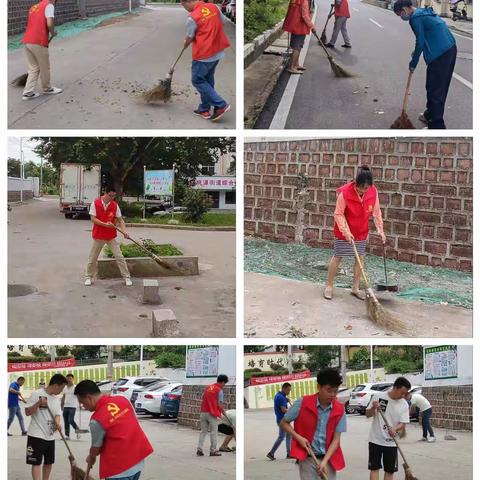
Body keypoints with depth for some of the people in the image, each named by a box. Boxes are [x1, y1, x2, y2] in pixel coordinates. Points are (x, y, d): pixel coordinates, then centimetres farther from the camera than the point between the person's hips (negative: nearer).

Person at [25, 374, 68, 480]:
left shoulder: (56, 399, 10)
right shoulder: (36, 394, -10)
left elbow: (57, 414, 8)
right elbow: (27, 412, -12)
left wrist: (57, 423, -14)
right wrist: (39, 403, -26)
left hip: (50, 436, 7)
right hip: (36, 435, -7)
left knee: (49, 462, 15)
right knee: (36, 462, -6)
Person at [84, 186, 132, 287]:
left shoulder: (115, 205, -3)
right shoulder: (95, 203, -9)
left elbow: (120, 219, 0)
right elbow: (93, 219, -12)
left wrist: (124, 230, -17)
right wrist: (105, 224, -24)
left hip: (112, 236, 1)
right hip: (98, 235, -1)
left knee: (119, 256, -2)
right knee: (92, 257, 9)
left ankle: (127, 277, 4)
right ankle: (89, 277, 26)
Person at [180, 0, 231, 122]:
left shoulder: (192, 17, -17)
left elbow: (189, 38, -4)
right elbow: (223, 23, 13)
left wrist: (185, 45, 18)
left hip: (203, 55, -7)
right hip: (217, 52, 7)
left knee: (197, 80, 5)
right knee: (208, 80, 18)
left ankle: (221, 105, -2)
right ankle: (204, 109, 25)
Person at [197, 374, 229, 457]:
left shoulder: (207, 387, 13)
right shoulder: (219, 390, -6)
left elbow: (203, 399, 15)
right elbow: (220, 404, -9)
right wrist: (223, 412, 7)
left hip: (203, 412, 6)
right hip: (212, 413, -6)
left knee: (203, 431, 10)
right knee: (213, 432, 4)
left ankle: (199, 449, 3)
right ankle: (213, 450, 7)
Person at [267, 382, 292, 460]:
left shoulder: (278, 395, 12)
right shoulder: (281, 397, -19)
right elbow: (283, 410, -24)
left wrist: (286, 400, 7)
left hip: (280, 419, 10)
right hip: (282, 420, -10)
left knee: (289, 435, 14)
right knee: (281, 437, -4)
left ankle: (289, 453, 17)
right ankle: (271, 453, -1)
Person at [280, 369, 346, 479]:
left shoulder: (340, 410, -4)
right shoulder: (303, 403, -10)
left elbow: (336, 439, -4)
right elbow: (283, 423, 0)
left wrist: (324, 461, -16)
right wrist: (299, 438, -14)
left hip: (328, 458, 3)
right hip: (307, 458, -2)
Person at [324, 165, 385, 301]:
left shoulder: (373, 192, -13)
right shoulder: (345, 193, -26)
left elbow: (376, 212, -1)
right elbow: (338, 214, -18)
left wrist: (380, 230, -6)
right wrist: (346, 232, -24)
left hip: (361, 232, 4)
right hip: (344, 233, -4)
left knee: (360, 258, 8)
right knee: (337, 258, 4)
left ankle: (355, 288, 21)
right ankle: (329, 286, 19)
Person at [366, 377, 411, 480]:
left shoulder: (404, 404, -4)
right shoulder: (378, 396, -8)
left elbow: (403, 424, -7)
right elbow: (368, 415, 0)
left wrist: (394, 429, -28)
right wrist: (373, 408, -22)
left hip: (391, 443, 2)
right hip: (375, 440, -2)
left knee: (390, 470, 9)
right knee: (374, 468, 1)